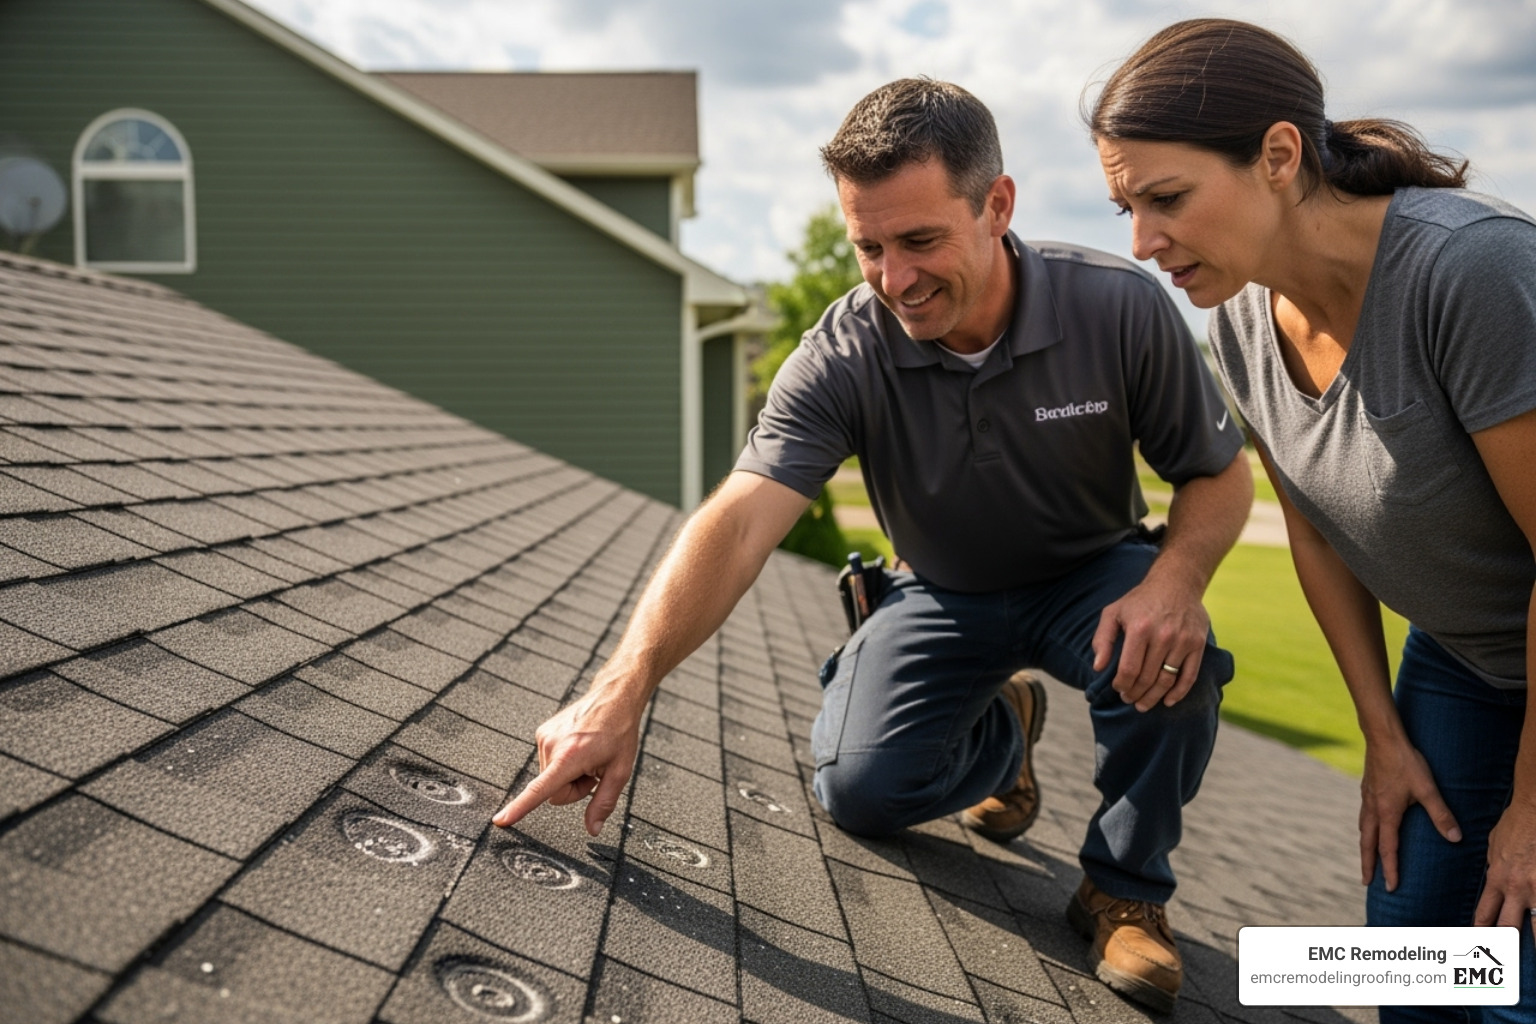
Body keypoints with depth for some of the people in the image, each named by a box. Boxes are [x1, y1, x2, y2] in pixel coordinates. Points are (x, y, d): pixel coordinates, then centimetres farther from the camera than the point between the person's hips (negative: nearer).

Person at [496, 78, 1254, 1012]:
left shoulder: (1120, 308, -24)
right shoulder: (844, 357, -24)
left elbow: (1222, 474, -12)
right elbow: (738, 524, -35)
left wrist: (1176, 580, -35)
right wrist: (622, 692, -47)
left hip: (1090, 577, -1)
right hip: (946, 597, 1)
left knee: (1172, 660, -33)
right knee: (862, 790, -16)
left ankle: (1127, 887, -4)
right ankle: (1001, 729, 20)